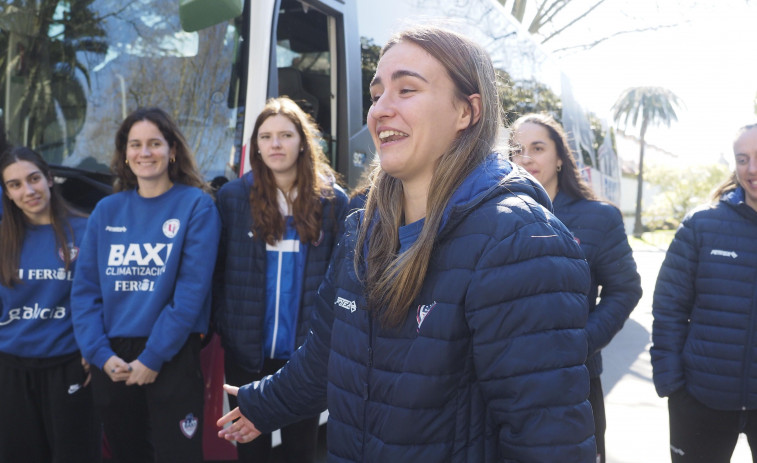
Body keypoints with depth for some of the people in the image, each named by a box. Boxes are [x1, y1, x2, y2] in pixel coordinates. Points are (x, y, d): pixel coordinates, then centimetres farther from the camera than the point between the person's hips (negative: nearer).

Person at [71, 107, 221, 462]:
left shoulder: (196, 205, -5)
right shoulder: (106, 211, 7)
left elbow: (192, 289, -12)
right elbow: (85, 289, 5)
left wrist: (152, 357, -14)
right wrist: (100, 353, -7)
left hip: (172, 358, -4)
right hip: (111, 361, 4)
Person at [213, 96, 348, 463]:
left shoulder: (332, 200, -1)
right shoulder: (232, 196, -1)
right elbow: (217, 271, 2)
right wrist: (220, 327, -4)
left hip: (305, 353, 0)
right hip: (246, 353, 0)